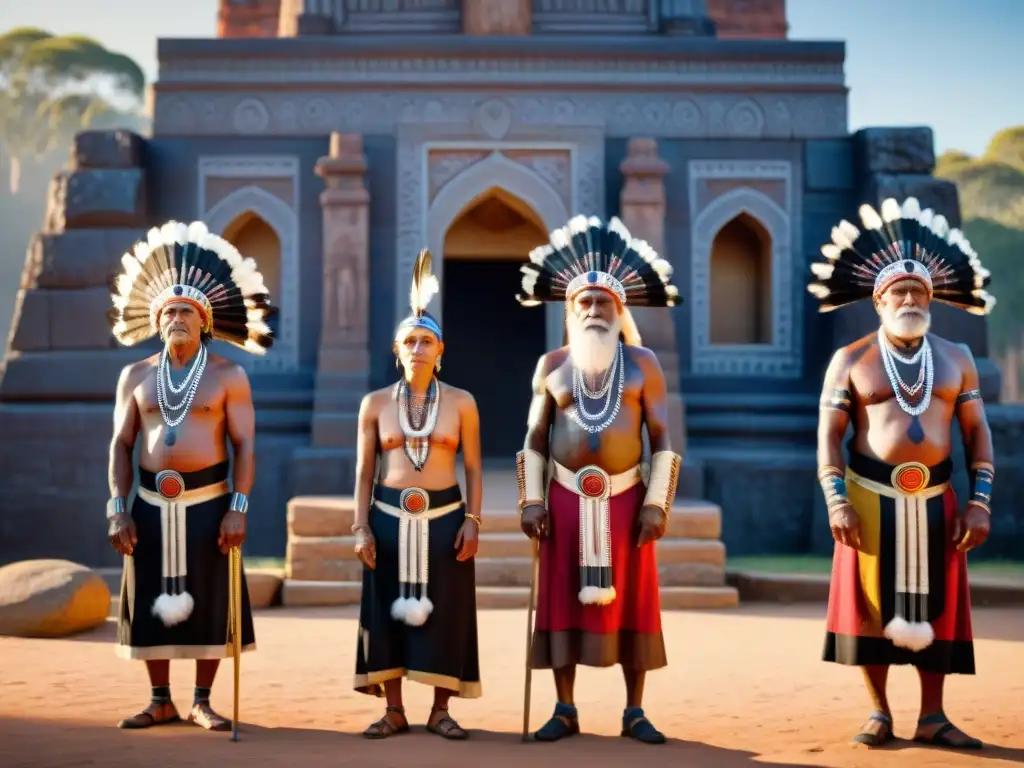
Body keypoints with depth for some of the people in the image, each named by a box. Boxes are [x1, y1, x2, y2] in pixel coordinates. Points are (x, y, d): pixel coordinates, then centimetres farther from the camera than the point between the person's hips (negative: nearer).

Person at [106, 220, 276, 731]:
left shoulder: (228, 375, 0)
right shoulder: (136, 376, 7)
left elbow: (245, 445, -4)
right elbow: (121, 445, 6)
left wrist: (238, 508, -13)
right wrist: (118, 509, -3)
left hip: (207, 502, -2)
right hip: (151, 503, 2)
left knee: (209, 602, 2)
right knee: (150, 602, 6)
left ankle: (202, 702, 15)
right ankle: (161, 702, 19)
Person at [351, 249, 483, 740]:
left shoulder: (461, 403, 3)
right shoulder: (375, 404, 5)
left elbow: (473, 469, 4)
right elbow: (364, 472, 5)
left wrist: (472, 521, -6)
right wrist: (361, 527, -3)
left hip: (444, 518, -1)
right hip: (389, 518, 1)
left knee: (446, 613, 2)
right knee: (388, 613, 4)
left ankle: (440, 711, 13)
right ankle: (394, 711, 14)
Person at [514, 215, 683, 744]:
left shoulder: (642, 363, 3)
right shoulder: (551, 365, 7)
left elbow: (662, 438, 1)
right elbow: (534, 440, 7)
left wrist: (656, 503, -6)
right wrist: (531, 500, -1)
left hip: (625, 497, -1)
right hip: (567, 497, 1)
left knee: (632, 604, 2)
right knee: (561, 602, 2)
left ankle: (635, 712, 11)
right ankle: (565, 710, 11)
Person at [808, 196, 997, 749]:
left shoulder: (956, 359, 8)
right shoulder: (850, 361, 1)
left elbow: (978, 432, 7)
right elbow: (828, 434, -2)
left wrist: (979, 502, -2)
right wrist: (837, 502, -12)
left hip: (935, 500, 2)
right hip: (871, 497, -2)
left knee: (935, 605, 4)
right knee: (874, 603, 1)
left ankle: (932, 716, 12)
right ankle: (879, 713, 11)